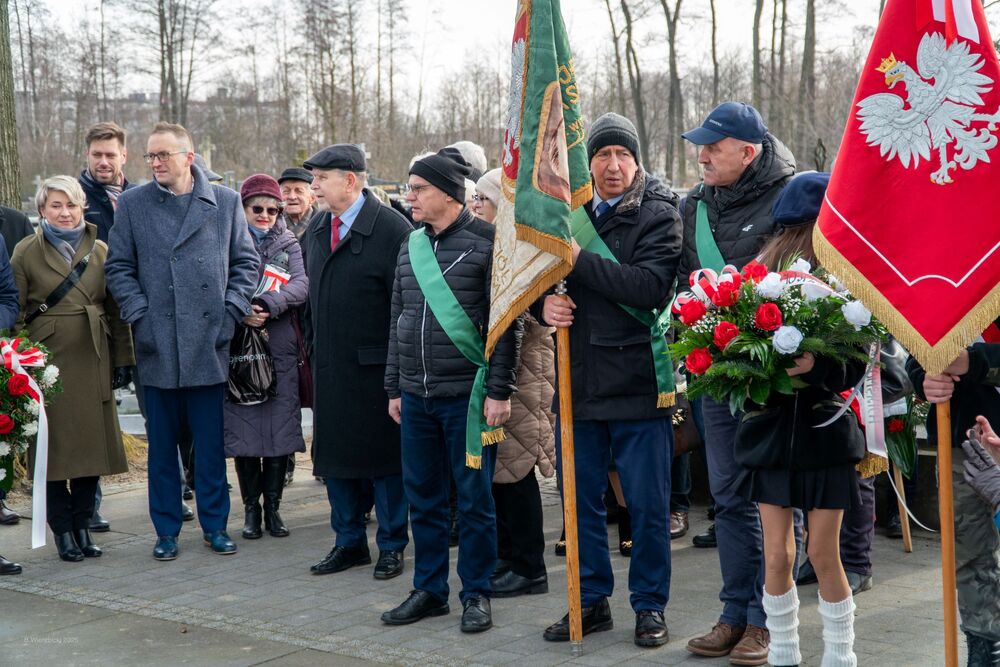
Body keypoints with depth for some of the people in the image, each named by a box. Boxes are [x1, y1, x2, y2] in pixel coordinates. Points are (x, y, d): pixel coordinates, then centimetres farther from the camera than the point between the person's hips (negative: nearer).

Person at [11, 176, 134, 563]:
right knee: (55, 447, 1)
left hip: (92, 361, 3)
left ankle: (82, 527, 17)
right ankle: (63, 532, 11)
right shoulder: (26, 252, 1)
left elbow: (116, 311, 10)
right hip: (48, 360, -3)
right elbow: (15, 314, 0)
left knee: (91, 444, 5)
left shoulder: (100, 251, 8)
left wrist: (122, 360, 6)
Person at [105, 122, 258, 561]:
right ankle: (166, 529, 18)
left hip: (209, 342, 0)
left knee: (210, 443, 5)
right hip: (158, 344, 0)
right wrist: (140, 315, -5)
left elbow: (246, 262, 9)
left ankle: (215, 525, 18)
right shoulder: (132, 204, 5)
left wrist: (231, 311, -2)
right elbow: (119, 268, 6)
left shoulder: (225, 202, 5)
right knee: (162, 444, 8)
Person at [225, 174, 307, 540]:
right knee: (244, 428, -1)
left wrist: (268, 304, -20)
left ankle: (273, 506, 12)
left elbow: (301, 285, -5)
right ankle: (251, 508, 11)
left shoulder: (289, 244, 12)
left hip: (280, 349, 2)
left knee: (279, 427, 1)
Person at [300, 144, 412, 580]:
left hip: (376, 368, -7)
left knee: (383, 455, 4)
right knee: (334, 455, 12)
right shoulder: (317, 229, 10)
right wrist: (313, 349, 15)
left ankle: (391, 545, 18)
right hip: (330, 368, 7)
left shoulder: (391, 229, -12)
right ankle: (350, 542, 25)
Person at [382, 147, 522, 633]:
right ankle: (429, 590, 22)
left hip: (467, 393, -6)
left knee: (474, 497, 3)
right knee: (422, 497, 11)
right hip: (416, 394, 6)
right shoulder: (412, 245, 11)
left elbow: (506, 322, -9)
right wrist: (394, 387, 15)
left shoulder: (486, 242, -7)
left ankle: (476, 593, 15)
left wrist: (499, 391, -12)